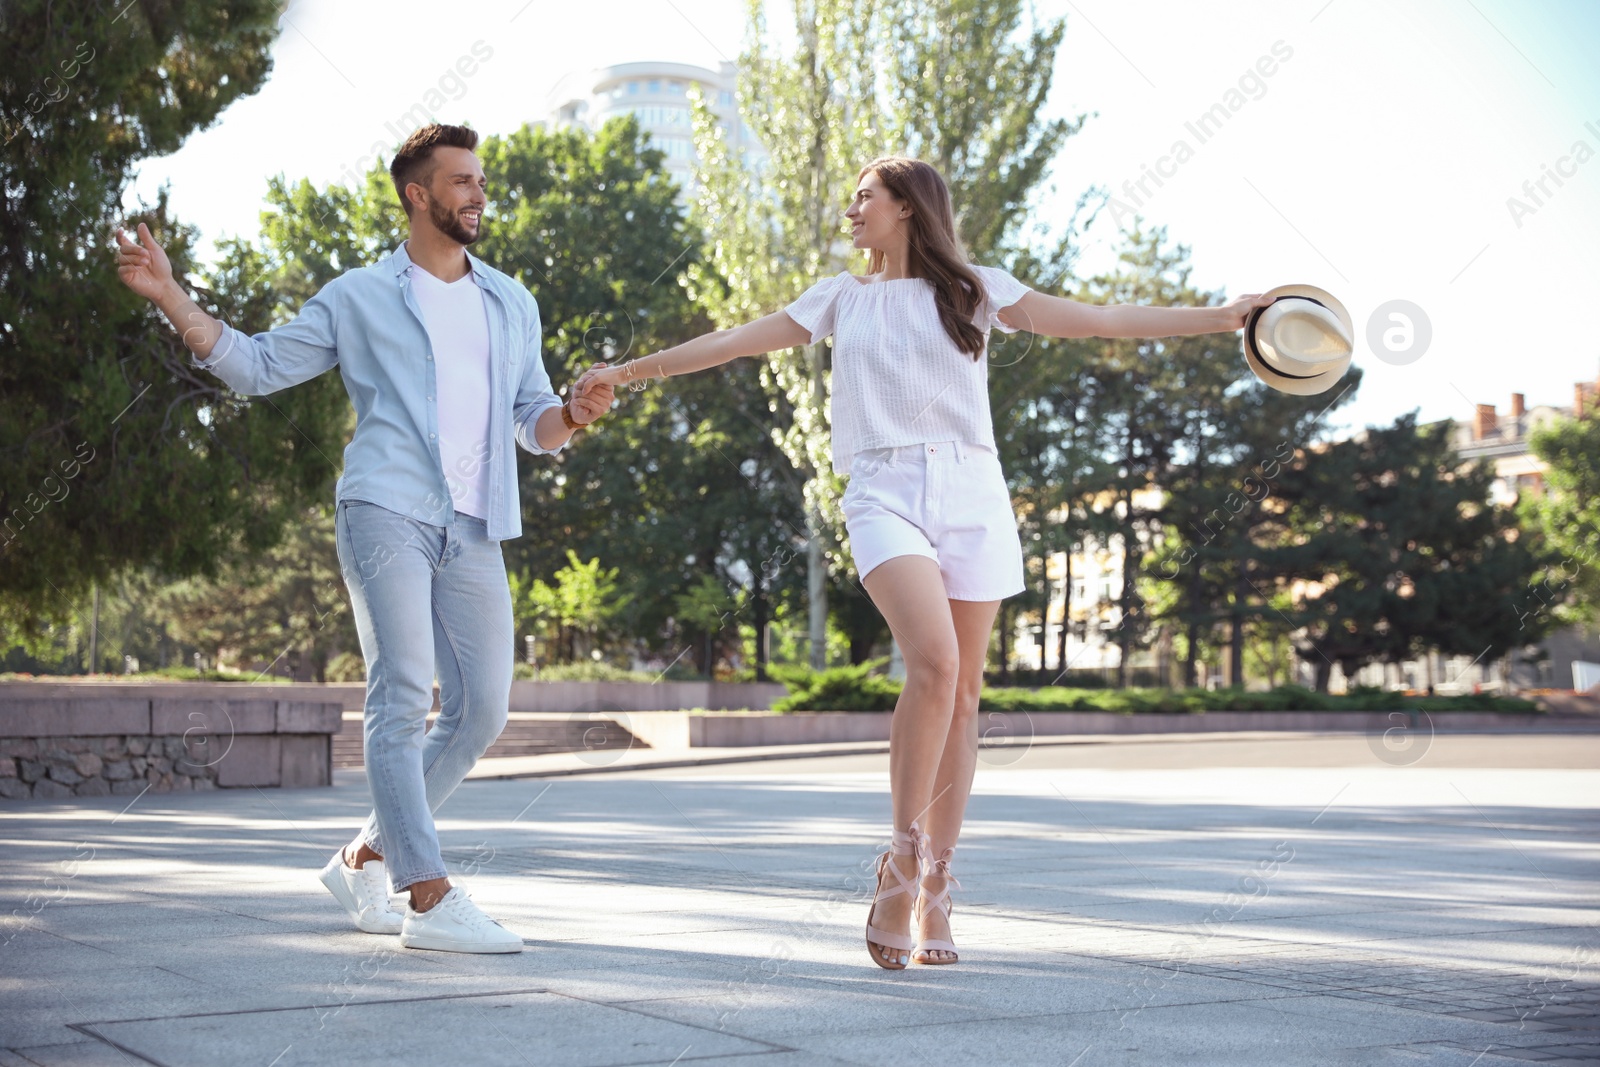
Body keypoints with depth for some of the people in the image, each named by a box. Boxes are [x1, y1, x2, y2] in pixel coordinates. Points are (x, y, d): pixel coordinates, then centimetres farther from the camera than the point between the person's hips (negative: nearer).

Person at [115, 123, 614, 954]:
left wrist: (574, 414, -1)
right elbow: (258, 365, 12)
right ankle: (430, 900, -18)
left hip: (474, 532, 5)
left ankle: (366, 858, 17)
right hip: (386, 512, -5)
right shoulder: (359, 298, 11)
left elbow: (530, 420, 22)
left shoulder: (512, 305, 23)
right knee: (402, 697, -15)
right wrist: (171, 297, 0)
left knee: (480, 710, 1)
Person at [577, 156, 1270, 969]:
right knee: (934, 662, -24)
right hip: (885, 495, -1)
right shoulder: (841, 299, 18)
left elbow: (1097, 320, 8)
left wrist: (1225, 316, 1)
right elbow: (736, 341, 19)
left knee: (961, 694, 0)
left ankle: (933, 895, 10)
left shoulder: (974, 289, 13)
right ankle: (900, 867, -12)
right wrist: (630, 370, 16)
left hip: (971, 496, 1)